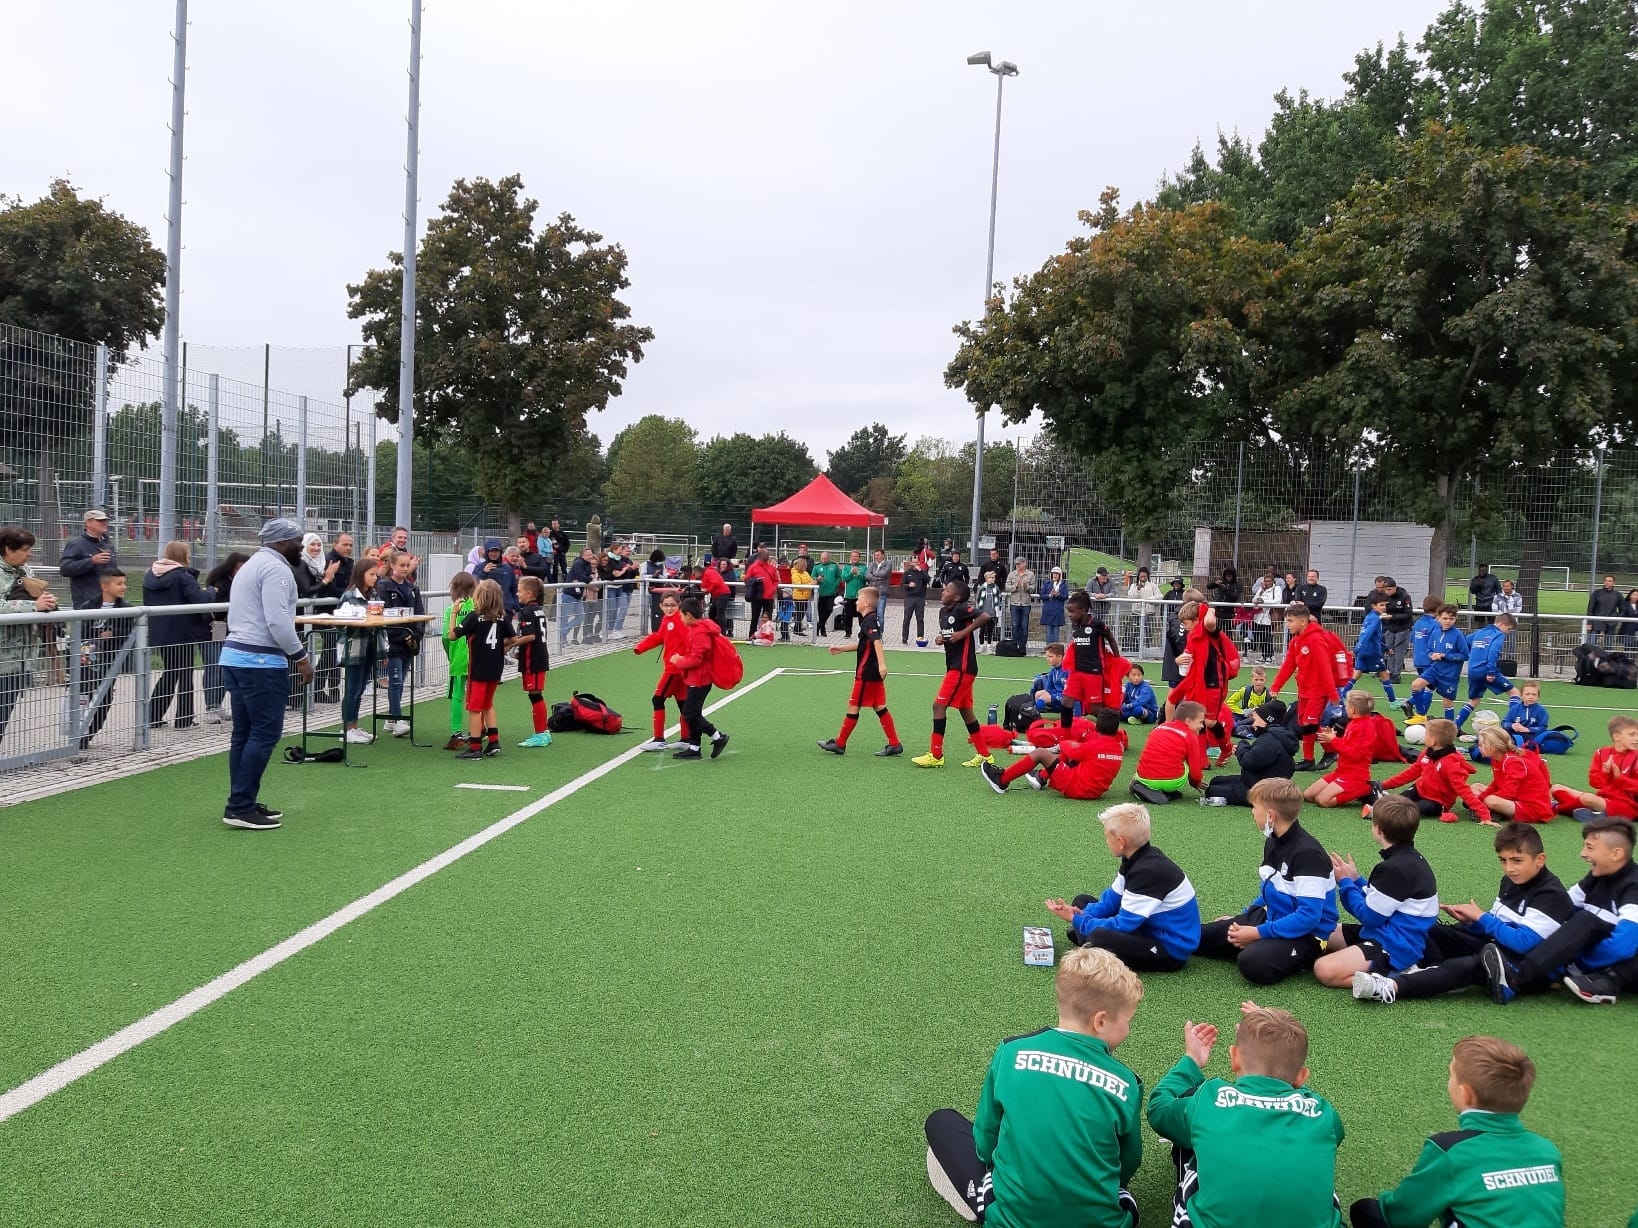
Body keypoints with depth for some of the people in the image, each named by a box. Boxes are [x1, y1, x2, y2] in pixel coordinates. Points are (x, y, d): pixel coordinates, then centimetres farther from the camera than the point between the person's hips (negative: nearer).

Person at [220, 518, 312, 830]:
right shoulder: (276, 568, -11)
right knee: (265, 733, -7)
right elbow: (278, 620, -21)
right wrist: (300, 656, -13)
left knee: (244, 733, 12)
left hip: (235, 656, 10)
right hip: (261, 662, -10)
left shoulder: (251, 566, 21)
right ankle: (240, 807, -6)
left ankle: (242, 803, 16)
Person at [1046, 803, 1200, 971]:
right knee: (1082, 902, 15)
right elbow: (1113, 898, 9)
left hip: (1171, 949, -10)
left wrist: (1076, 919, -17)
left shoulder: (1149, 872, -30)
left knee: (1099, 937, -36)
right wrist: (1081, 915, -10)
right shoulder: (1136, 858, 0)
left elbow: (1122, 926, -27)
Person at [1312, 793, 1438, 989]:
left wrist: (1345, 882, -4)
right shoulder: (1409, 858, 8)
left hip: (1395, 948, -11)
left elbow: (1369, 916, -15)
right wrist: (1355, 879, 11)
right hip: (1389, 931, 11)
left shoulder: (1395, 868, -23)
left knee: (1325, 971, -24)